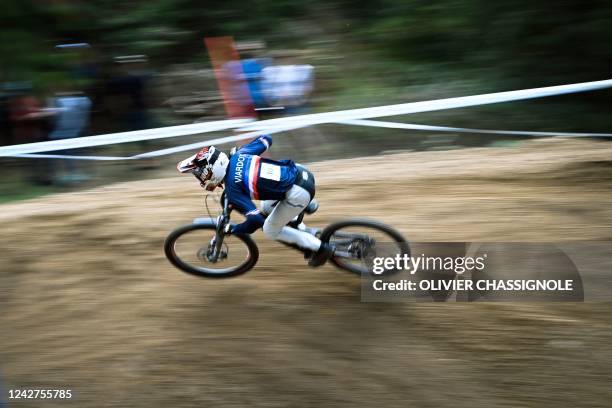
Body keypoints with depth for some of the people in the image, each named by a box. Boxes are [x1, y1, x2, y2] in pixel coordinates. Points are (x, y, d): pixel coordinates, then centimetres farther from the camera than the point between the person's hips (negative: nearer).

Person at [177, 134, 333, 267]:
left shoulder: (232, 189, -14)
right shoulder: (239, 154, 5)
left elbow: (256, 220, -21)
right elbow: (266, 139, 19)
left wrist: (230, 230, -2)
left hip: (298, 194, -8)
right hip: (301, 171, 8)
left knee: (270, 232, 13)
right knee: (266, 208, 28)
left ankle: (321, 248, 19)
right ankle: (304, 236, 39)